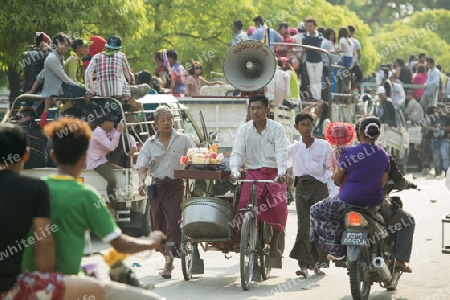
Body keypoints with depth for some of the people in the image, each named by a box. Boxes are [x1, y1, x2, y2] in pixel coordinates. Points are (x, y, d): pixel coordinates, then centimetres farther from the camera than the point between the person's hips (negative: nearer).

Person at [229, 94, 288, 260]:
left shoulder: (276, 128, -1)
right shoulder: (244, 130, 4)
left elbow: (281, 152, -10)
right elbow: (237, 152, -2)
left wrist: (281, 172, -26)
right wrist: (235, 171, -21)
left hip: (273, 173, -1)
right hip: (253, 173, 1)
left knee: (279, 205, -20)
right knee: (243, 204, -21)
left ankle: (274, 244, -2)